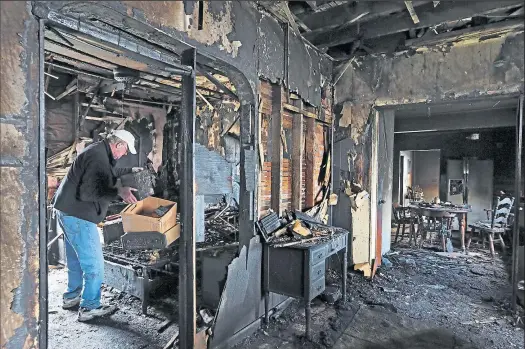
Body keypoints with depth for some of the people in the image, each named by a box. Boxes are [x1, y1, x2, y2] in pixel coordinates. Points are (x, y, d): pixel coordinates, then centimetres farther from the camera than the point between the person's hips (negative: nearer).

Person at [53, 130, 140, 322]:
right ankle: (89, 308, 10)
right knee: (94, 264, -2)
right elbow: (87, 192, -29)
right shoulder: (98, 157, -23)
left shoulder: (98, 150, 10)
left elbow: (108, 173, 30)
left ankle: (71, 297, 38)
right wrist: (118, 192, -34)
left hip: (67, 210, 11)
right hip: (78, 215, -11)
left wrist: (129, 171, 37)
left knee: (76, 259, 23)